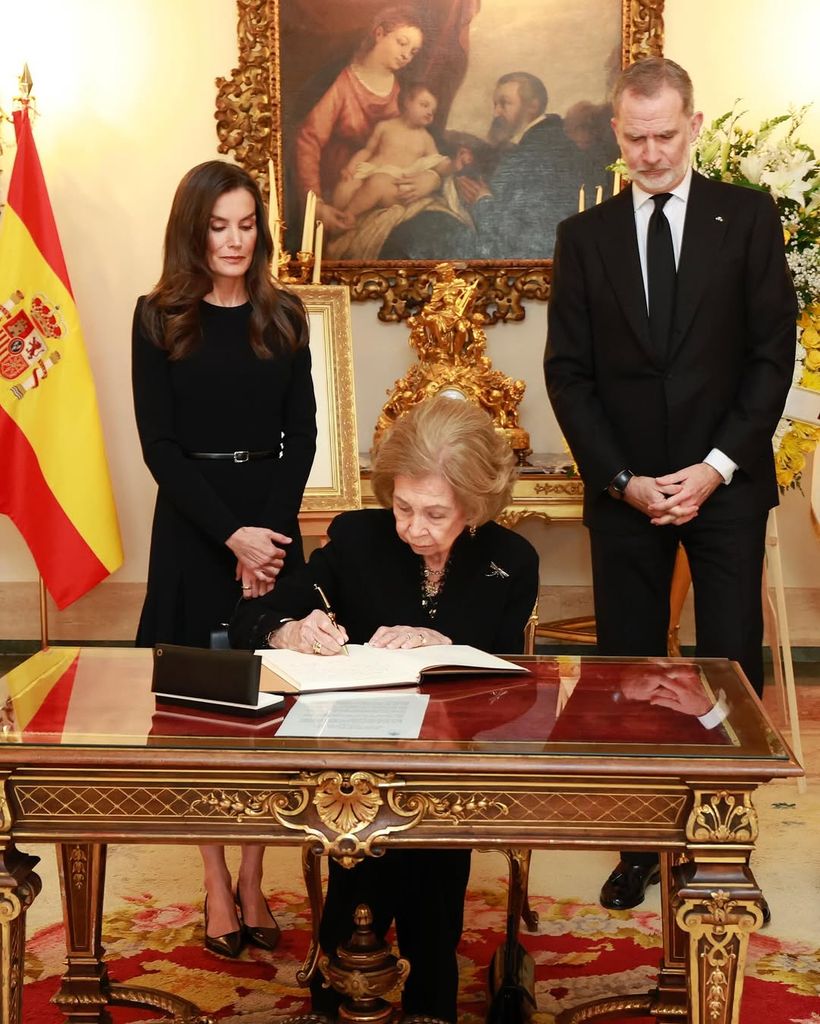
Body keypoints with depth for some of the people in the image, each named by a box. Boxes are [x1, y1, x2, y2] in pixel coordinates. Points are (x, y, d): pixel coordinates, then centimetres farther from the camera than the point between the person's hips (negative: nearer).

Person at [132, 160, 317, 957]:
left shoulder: (283, 316, 6)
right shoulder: (159, 320, -1)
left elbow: (301, 434, 4)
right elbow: (159, 446, -5)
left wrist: (271, 530, -9)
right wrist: (232, 533, -14)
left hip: (273, 526, 2)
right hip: (192, 531, -2)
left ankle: (252, 882, 13)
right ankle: (217, 887, 12)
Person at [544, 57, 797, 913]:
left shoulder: (747, 217, 2)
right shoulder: (585, 235, 6)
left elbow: (773, 353, -1)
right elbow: (567, 371, 3)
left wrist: (716, 467, -10)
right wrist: (623, 479, -7)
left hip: (725, 484, -1)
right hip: (625, 488, 1)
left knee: (732, 667, 1)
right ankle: (641, 842, 16)